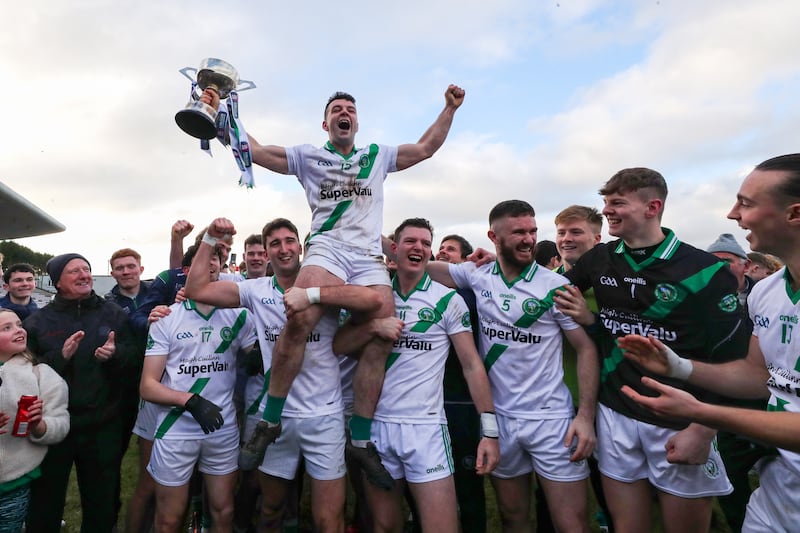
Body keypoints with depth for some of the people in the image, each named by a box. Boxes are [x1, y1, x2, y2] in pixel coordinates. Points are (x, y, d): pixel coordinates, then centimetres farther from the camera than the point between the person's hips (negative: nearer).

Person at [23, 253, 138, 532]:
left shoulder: (114, 314, 1)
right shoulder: (37, 322, -1)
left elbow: (134, 359, 0)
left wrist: (115, 354, -20)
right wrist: (60, 356, -20)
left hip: (103, 427, 1)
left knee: (102, 506, 18)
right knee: (45, 505, 18)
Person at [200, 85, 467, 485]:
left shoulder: (378, 155, 26)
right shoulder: (309, 156, 19)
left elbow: (426, 148, 29)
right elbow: (256, 151, 15)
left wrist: (450, 108, 24)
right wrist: (219, 114, 11)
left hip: (369, 258, 3)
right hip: (327, 248, -3)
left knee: (382, 337, -11)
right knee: (300, 319, -30)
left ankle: (360, 440, 1)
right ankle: (270, 422, -14)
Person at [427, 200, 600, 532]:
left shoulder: (556, 286, -8)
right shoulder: (475, 276, -1)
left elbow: (586, 347, -5)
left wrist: (586, 416, -12)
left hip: (551, 419, -2)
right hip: (498, 418, 3)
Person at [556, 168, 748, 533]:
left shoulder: (705, 271, -11)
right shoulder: (600, 260, 2)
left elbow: (731, 360, -9)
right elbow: (555, 286, 19)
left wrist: (703, 430, -12)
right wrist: (585, 317, -1)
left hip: (680, 424, -3)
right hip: (615, 416, 3)